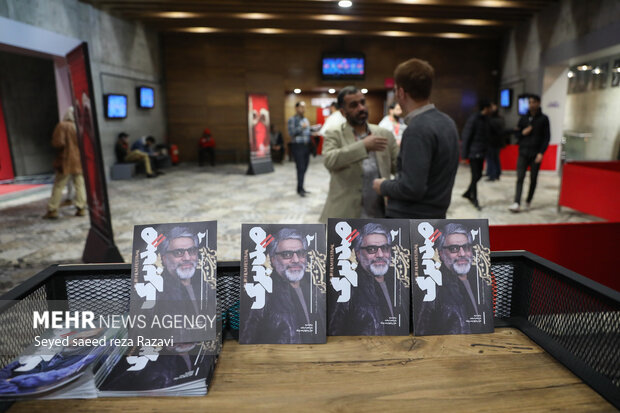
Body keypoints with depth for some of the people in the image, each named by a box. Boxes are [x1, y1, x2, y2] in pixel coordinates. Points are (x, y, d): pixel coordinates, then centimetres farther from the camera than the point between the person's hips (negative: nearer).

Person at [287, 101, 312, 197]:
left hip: (306, 145, 7)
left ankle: (300, 188, 16)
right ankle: (300, 189, 1)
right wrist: (301, 127, -20)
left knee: (304, 168, 7)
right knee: (300, 168, -8)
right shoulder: (292, 119, -4)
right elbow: (291, 133, -13)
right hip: (297, 146, -7)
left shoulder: (306, 119, 18)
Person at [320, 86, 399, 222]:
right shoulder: (334, 135, -2)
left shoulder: (385, 134, 8)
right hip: (345, 216, -3)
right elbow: (329, 160, -21)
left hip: (380, 216, 3)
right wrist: (363, 146, -27)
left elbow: (398, 166, 5)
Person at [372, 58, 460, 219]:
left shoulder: (417, 129, -20)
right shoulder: (447, 122, 8)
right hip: (435, 216, 9)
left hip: (406, 222, -9)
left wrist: (383, 186, -8)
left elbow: (412, 188, -25)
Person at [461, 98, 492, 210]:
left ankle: (468, 193, 29)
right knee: (475, 176, -3)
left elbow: (485, 136, 17)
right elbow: (466, 136, -15)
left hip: (481, 153, 8)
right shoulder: (473, 119, -14)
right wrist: (465, 154, -15)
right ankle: (474, 200, 10)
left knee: (478, 175, 12)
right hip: (473, 153, -8)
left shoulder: (485, 119, 11)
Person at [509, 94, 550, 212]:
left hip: (536, 154, -1)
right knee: (520, 178, -8)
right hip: (523, 153, 1)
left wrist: (541, 152, -10)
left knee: (533, 179, 5)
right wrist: (522, 132, -8)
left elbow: (547, 137, 0)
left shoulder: (543, 119, 4)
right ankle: (517, 203, -14)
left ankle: (528, 201, 17)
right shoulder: (523, 118, 10)